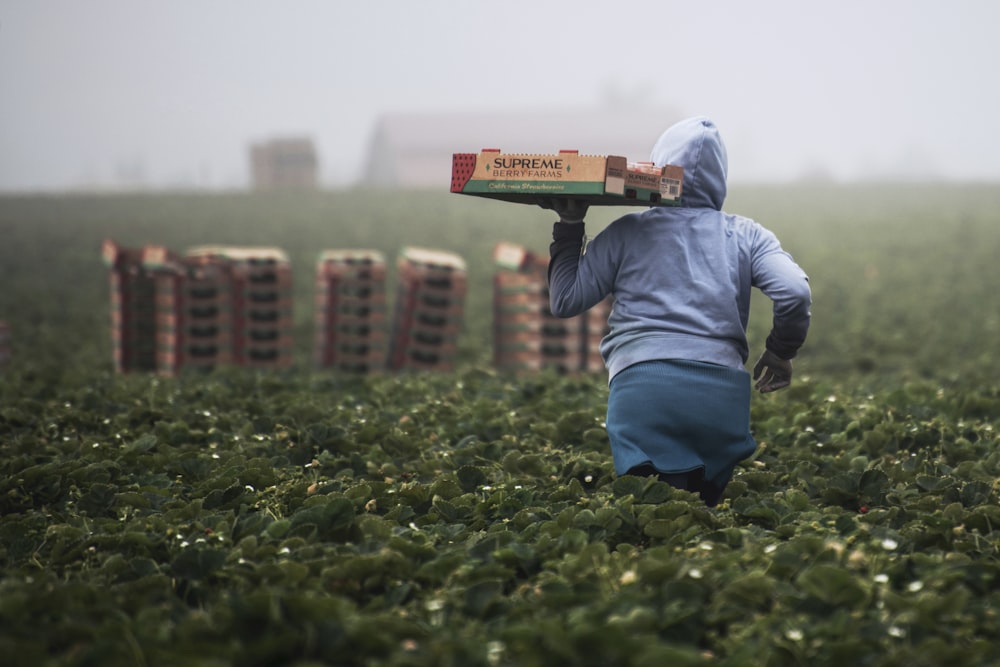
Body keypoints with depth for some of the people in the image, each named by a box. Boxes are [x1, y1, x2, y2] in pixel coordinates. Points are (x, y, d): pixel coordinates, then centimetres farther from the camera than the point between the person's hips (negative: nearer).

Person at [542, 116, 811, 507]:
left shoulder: (627, 233, 13)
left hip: (642, 386, -2)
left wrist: (568, 227, 23)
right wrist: (780, 353, 17)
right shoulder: (745, 236, 16)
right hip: (722, 393, 2)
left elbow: (564, 301, 13)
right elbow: (795, 292, 1)